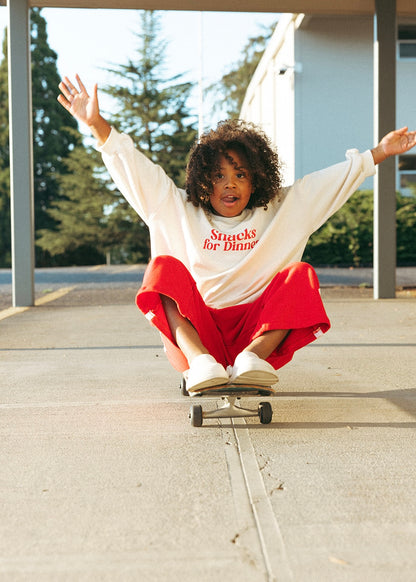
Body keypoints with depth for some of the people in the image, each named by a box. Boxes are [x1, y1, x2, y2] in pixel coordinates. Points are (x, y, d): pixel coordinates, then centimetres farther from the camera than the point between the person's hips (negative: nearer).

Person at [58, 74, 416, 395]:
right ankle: (200, 362, -44)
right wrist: (97, 125, -4)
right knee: (165, 267, -23)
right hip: (194, 334, -1)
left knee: (300, 275, -20)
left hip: (259, 330, 1)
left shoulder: (282, 210, 15)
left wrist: (379, 154, 12)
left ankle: (252, 358, -41)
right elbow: (134, 169, 5)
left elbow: (339, 179, 17)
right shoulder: (179, 212, 11)